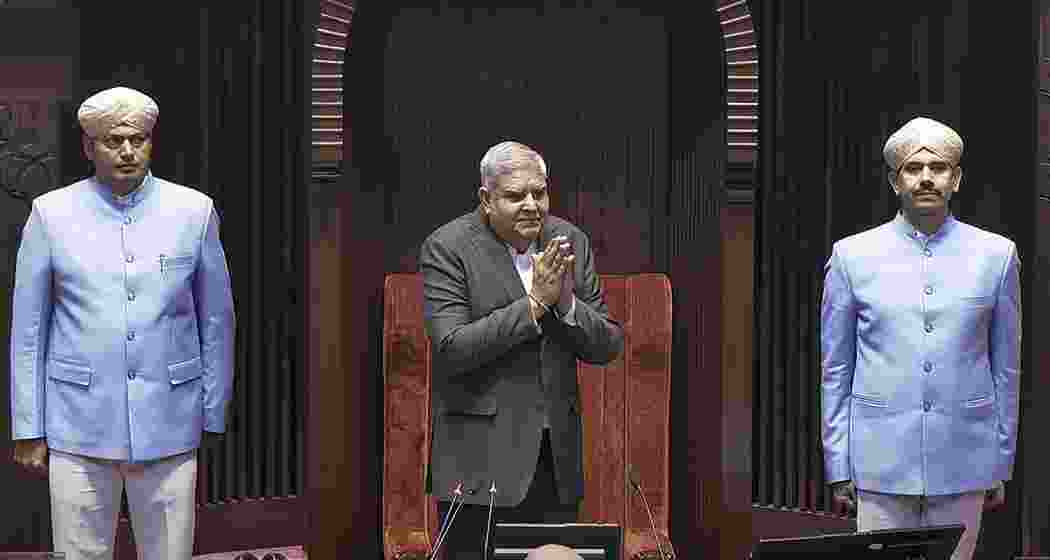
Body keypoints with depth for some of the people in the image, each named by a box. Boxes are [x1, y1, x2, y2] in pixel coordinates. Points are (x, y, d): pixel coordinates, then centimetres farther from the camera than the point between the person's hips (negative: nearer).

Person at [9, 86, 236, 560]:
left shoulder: (193, 211, 2)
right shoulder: (51, 214, 0)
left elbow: (217, 322, 7)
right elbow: (28, 330, 3)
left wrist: (213, 418, 7)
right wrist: (28, 430, 2)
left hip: (169, 428, 1)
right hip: (79, 427, 0)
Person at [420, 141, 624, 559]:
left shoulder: (570, 242, 6)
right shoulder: (446, 248, -7)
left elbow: (608, 347, 5)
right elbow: (451, 349, -18)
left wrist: (565, 302, -14)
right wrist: (533, 304, -19)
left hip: (556, 459, 4)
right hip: (482, 461, -4)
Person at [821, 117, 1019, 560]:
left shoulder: (996, 255, 5)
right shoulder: (853, 256, 3)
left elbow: (1006, 368, 9)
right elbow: (835, 370, 5)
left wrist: (1001, 464, 8)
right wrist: (838, 467, 2)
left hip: (963, 463, 1)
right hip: (881, 461, -1)